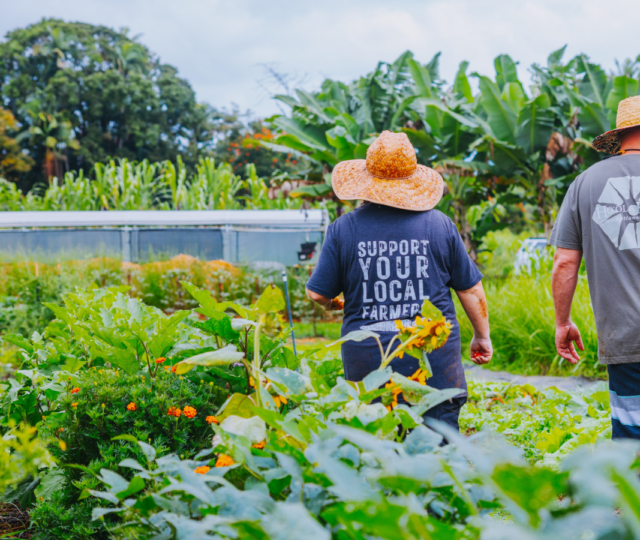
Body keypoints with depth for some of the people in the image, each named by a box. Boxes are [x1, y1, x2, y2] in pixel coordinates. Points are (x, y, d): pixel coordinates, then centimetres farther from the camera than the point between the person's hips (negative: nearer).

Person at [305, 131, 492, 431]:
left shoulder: (344, 229, -1)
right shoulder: (440, 225, 3)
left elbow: (318, 293, 3)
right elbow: (471, 290, 9)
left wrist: (332, 304, 26)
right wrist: (482, 335, 23)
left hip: (368, 360, 0)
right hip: (434, 357, 0)